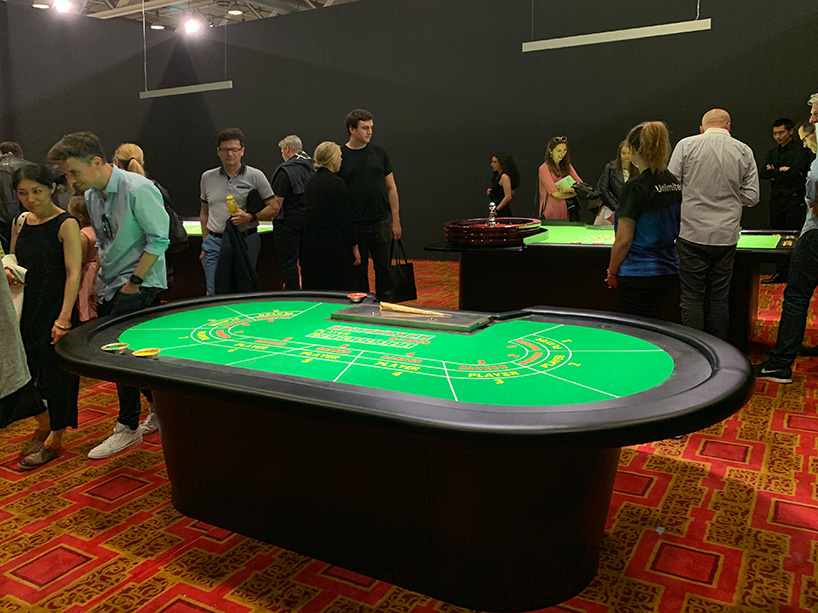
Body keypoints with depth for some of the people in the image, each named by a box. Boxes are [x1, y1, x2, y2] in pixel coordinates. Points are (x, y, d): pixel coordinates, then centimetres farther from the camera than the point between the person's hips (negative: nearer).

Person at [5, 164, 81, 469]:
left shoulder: (66, 224, -11)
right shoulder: (19, 223, 9)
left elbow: (73, 273, -17)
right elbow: (14, 261, 22)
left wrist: (64, 318, -23)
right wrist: (9, 272, -3)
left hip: (57, 307, -6)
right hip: (28, 306, 6)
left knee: (56, 369, 3)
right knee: (31, 366, 12)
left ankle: (54, 438, 17)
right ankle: (44, 424, 32)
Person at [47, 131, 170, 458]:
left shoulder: (138, 189, -17)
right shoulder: (90, 196, 9)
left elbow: (159, 240, -17)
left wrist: (134, 281, -16)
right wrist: (99, 280, 11)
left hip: (138, 287, -8)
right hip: (109, 285, 8)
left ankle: (127, 429, 5)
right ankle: (161, 409, 26)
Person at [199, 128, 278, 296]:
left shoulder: (255, 176, 1)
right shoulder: (207, 177, 10)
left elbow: (274, 208, 0)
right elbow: (204, 213, 19)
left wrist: (250, 218, -15)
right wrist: (205, 244, 13)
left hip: (246, 242, -2)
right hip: (214, 242, 2)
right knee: (213, 293, -2)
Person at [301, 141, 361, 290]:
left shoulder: (311, 182, 11)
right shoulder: (336, 183, -12)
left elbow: (310, 213, 14)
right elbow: (345, 218, -14)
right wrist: (354, 246, -8)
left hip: (311, 243, 8)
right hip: (334, 243, -8)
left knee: (314, 288, 11)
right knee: (340, 292, 0)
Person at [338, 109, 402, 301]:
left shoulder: (379, 152, 5)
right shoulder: (340, 155, -1)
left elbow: (391, 187, 7)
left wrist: (396, 221, 2)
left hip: (381, 222, 1)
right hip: (353, 225, -1)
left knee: (383, 269, 5)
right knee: (358, 271, 7)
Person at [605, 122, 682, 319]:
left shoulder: (635, 187, -17)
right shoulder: (675, 184, 7)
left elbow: (623, 240, -16)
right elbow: (678, 230, 15)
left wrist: (612, 273, -4)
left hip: (640, 275, -8)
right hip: (669, 272, 8)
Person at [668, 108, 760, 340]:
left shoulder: (686, 145, -3)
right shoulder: (744, 151, 2)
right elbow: (751, 197, 2)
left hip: (692, 234, -2)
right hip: (726, 237, 2)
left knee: (692, 297, 4)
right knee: (719, 298, 11)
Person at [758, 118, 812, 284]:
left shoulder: (801, 150, -2)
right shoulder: (772, 152, 18)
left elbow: (794, 173, -14)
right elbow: (762, 172, 5)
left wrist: (774, 175, -3)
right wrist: (780, 170, -9)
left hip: (795, 201, -6)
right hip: (776, 201, 6)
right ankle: (781, 274, 13)